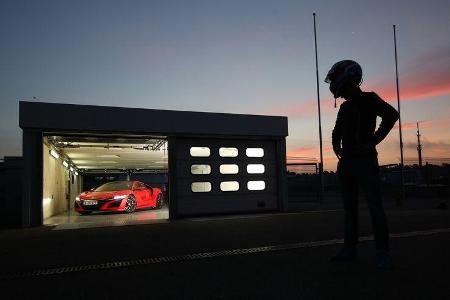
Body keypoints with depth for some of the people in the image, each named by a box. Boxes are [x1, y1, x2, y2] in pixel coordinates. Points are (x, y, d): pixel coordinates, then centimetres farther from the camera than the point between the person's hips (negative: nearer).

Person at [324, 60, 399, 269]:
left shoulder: (369, 99, -2)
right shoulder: (344, 107, 18)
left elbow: (391, 114, -18)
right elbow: (337, 131, 31)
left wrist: (373, 141, -18)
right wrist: (336, 146, 13)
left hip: (365, 160, -7)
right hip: (346, 162, 7)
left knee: (375, 207, -7)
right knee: (350, 207, 7)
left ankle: (382, 254, -1)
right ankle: (349, 249, 12)